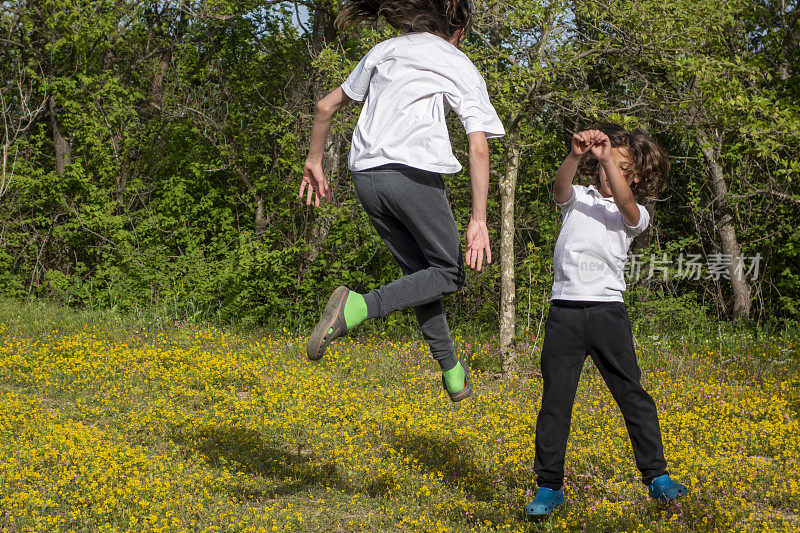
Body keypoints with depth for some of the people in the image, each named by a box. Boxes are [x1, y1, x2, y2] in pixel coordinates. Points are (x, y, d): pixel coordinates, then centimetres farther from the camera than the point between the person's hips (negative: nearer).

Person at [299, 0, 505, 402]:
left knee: (419, 270, 19)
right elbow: (478, 147, -4)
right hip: (414, 173, -6)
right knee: (448, 272, 8)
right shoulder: (462, 69, 8)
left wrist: (313, 162, 31)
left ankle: (451, 370, 19)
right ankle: (358, 307, -15)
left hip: (366, 174, 6)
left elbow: (327, 105, 22)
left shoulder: (384, 51, 21)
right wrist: (478, 220, -7)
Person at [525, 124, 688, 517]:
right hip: (564, 311, 1)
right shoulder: (577, 198, 15)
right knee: (555, 399, 0)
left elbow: (623, 200, -12)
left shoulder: (635, 215, 12)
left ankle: (657, 477, 6)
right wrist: (575, 155, -29)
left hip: (608, 311, 0)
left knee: (632, 395, -2)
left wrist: (607, 156, -24)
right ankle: (548, 486, 7)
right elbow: (561, 185, -9)